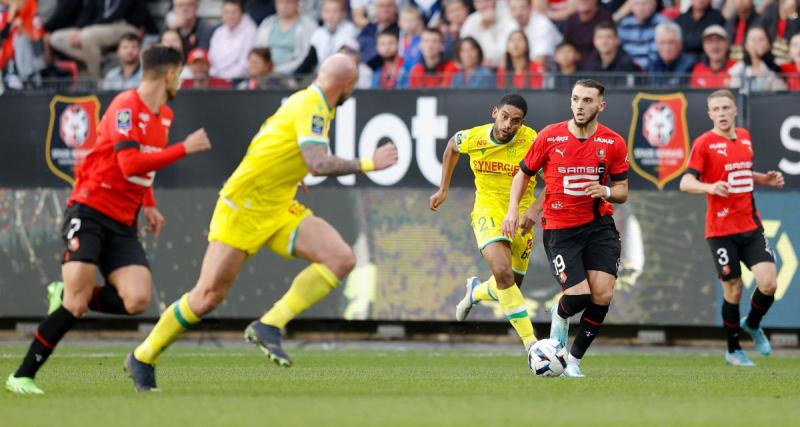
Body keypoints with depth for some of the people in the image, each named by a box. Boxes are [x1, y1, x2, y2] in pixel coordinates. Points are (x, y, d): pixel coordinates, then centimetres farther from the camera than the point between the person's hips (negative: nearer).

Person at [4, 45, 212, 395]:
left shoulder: (164, 116, 13)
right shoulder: (126, 107, -13)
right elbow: (131, 164, -26)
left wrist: (149, 205, 16)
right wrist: (185, 148, -24)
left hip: (123, 223, 7)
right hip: (89, 212, -7)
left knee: (137, 300, -14)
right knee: (76, 304, -17)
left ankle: (67, 296, 10)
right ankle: (22, 376, -5)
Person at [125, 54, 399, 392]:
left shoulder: (309, 102, 11)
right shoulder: (311, 107, -17)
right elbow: (319, 164, -29)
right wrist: (368, 164, -21)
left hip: (279, 211, 9)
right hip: (242, 208, -9)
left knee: (341, 259, -11)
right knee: (207, 297, -7)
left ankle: (269, 326, -11)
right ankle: (143, 357, 12)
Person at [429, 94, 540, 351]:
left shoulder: (531, 142, -17)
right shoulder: (472, 138, -9)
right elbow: (452, 146, 16)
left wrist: (535, 208, -28)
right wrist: (443, 189, 18)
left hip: (520, 216, 1)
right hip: (487, 211, -1)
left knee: (508, 288, 9)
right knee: (503, 272, -25)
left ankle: (476, 291, 46)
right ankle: (531, 344, -22)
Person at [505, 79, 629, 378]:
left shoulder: (613, 143, 0)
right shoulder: (549, 137, -4)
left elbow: (622, 191, 8)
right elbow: (524, 174, 9)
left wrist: (606, 192, -15)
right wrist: (513, 209, -4)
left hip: (599, 226, 2)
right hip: (559, 228, -2)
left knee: (602, 295, -12)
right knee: (578, 295, -16)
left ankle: (574, 360, 7)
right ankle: (560, 316, 24)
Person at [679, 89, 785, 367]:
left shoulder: (744, 137, 12)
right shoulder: (704, 143, -7)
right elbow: (686, 182, -16)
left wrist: (766, 179, 11)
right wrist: (710, 187, -34)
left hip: (751, 226, 5)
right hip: (721, 229, -5)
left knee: (768, 283, -9)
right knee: (733, 290, -1)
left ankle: (752, 324, 22)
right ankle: (733, 351, 18)